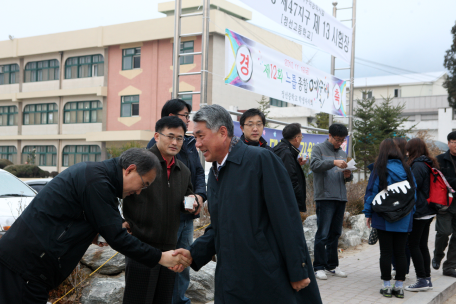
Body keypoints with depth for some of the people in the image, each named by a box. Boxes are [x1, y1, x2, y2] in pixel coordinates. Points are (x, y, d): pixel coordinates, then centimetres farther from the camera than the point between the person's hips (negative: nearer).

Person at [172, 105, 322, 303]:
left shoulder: (261, 160, -12)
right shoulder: (214, 173, 13)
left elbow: (287, 219, -15)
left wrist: (298, 272, -15)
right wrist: (194, 253, 4)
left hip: (268, 282, -7)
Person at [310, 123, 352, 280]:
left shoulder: (343, 153, 19)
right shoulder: (319, 148, 2)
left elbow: (347, 178, 20)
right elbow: (314, 165, -16)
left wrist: (348, 175, -4)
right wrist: (334, 162, -26)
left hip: (341, 198, 6)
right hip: (324, 197, -6)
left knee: (335, 233, 11)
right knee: (323, 234, -7)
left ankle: (332, 265, 19)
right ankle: (319, 267, 0)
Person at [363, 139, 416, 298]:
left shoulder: (379, 169, -5)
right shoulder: (406, 168, 5)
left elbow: (372, 191, -4)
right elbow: (413, 189, 8)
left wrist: (368, 213, 2)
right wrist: (411, 212, 15)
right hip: (404, 219, 3)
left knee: (386, 252, 3)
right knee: (400, 252, 8)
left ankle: (386, 286, 7)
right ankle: (399, 286, 13)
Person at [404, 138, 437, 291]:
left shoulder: (418, 166, -15)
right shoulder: (429, 164, 14)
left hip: (418, 212, -9)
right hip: (428, 211, 9)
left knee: (413, 245, -3)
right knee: (422, 245, 13)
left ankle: (422, 280, -1)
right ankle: (427, 279, 17)